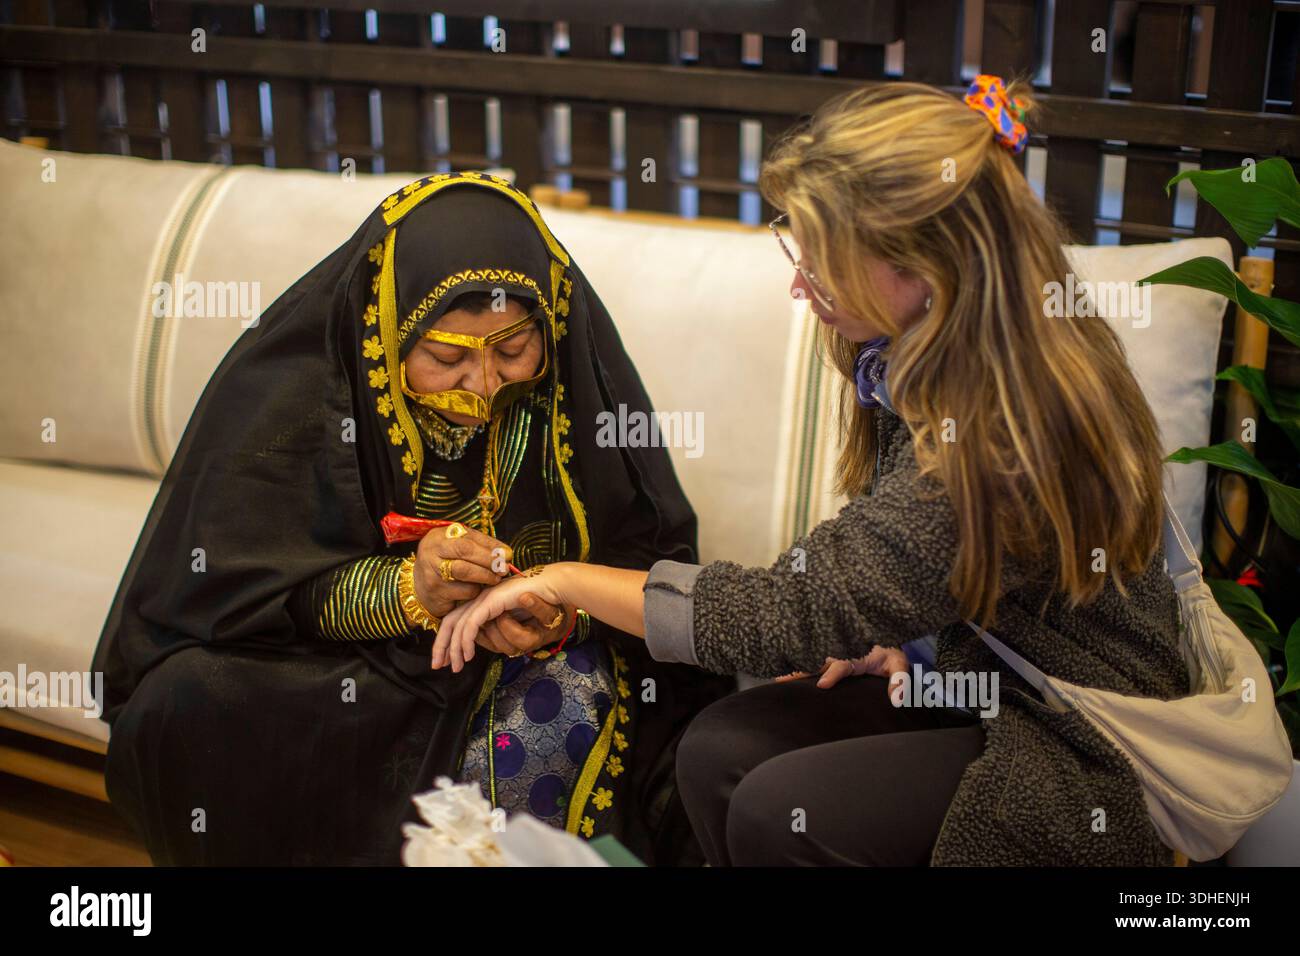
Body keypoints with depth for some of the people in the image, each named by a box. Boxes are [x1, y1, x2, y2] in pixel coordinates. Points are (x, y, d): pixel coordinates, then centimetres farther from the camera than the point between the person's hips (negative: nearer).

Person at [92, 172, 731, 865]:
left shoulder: (573, 368, -12)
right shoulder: (293, 382, -18)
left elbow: (654, 554, -8)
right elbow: (229, 582, -20)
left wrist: (564, 611, -30)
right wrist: (406, 592, -36)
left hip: (519, 649, 2)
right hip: (335, 652, -1)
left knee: (570, 706, -31)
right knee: (186, 701, -29)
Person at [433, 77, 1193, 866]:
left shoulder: (1011, 432, -31)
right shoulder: (926, 360, -3)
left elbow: (793, 611, -28)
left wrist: (566, 580, -19)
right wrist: (883, 639, -7)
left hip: (1087, 763, -8)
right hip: (979, 673, 8)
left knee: (778, 811, -23)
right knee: (719, 753, -11)